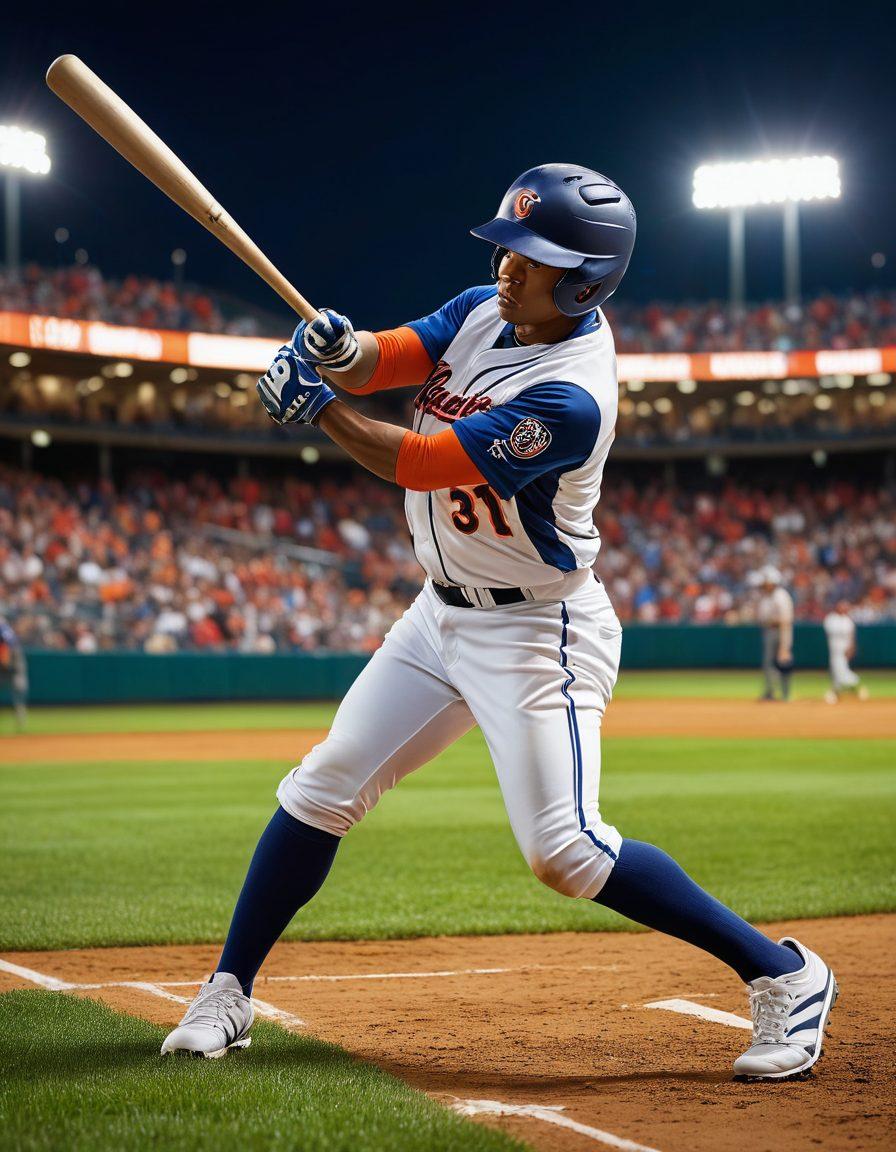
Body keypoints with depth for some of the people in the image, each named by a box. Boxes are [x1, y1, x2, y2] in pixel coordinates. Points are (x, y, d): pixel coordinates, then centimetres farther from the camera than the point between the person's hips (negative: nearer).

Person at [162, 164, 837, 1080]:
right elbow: (392, 358, -7)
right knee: (322, 789, 6)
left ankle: (785, 975, -3)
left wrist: (317, 406, -24)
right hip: (443, 614, 8)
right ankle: (228, 994, 19)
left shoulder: (569, 400, -27)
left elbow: (419, 464, -26)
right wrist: (340, 351, -29)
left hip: (536, 634, -8)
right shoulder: (486, 310, 0)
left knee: (563, 847, -16)